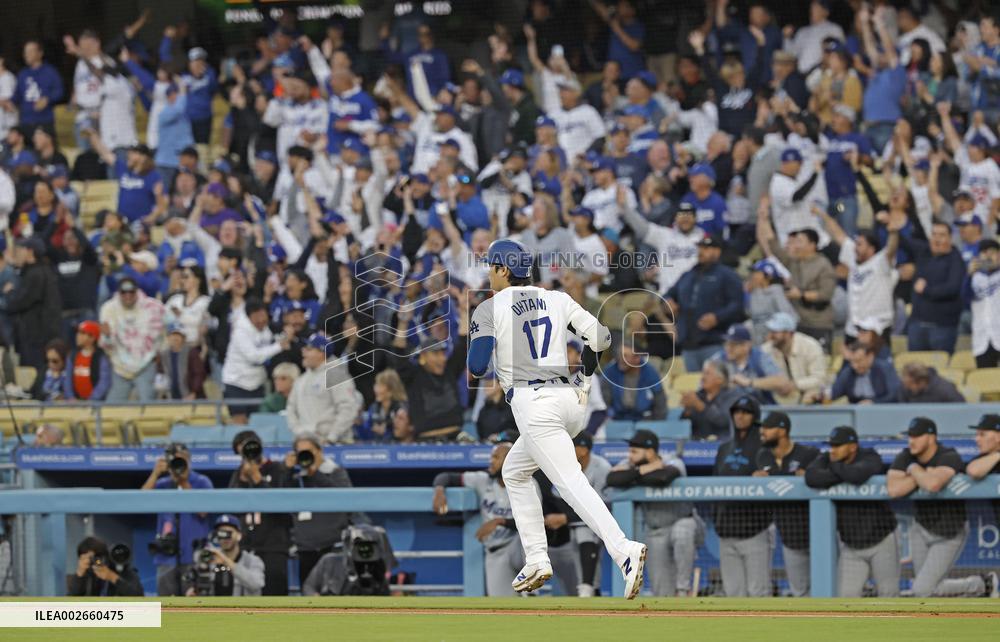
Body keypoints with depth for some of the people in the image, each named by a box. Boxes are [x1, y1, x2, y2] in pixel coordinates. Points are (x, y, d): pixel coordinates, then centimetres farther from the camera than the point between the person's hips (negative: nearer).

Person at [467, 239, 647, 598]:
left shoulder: (489, 310, 0)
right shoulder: (558, 300, 14)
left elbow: (477, 368, -4)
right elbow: (602, 340, 8)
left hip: (533, 404, -7)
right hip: (572, 401, 7)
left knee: (570, 482, -17)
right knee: (515, 471, 25)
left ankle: (623, 551, -37)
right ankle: (536, 561, 17)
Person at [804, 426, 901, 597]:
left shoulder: (870, 458, -12)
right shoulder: (826, 460, -2)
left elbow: (857, 475, -36)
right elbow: (811, 477, -24)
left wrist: (835, 467, -17)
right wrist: (844, 476, -25)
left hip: (881, 541, -4)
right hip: (850, 547, 4)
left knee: (888, 595, 1)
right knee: (846, 596, -3)